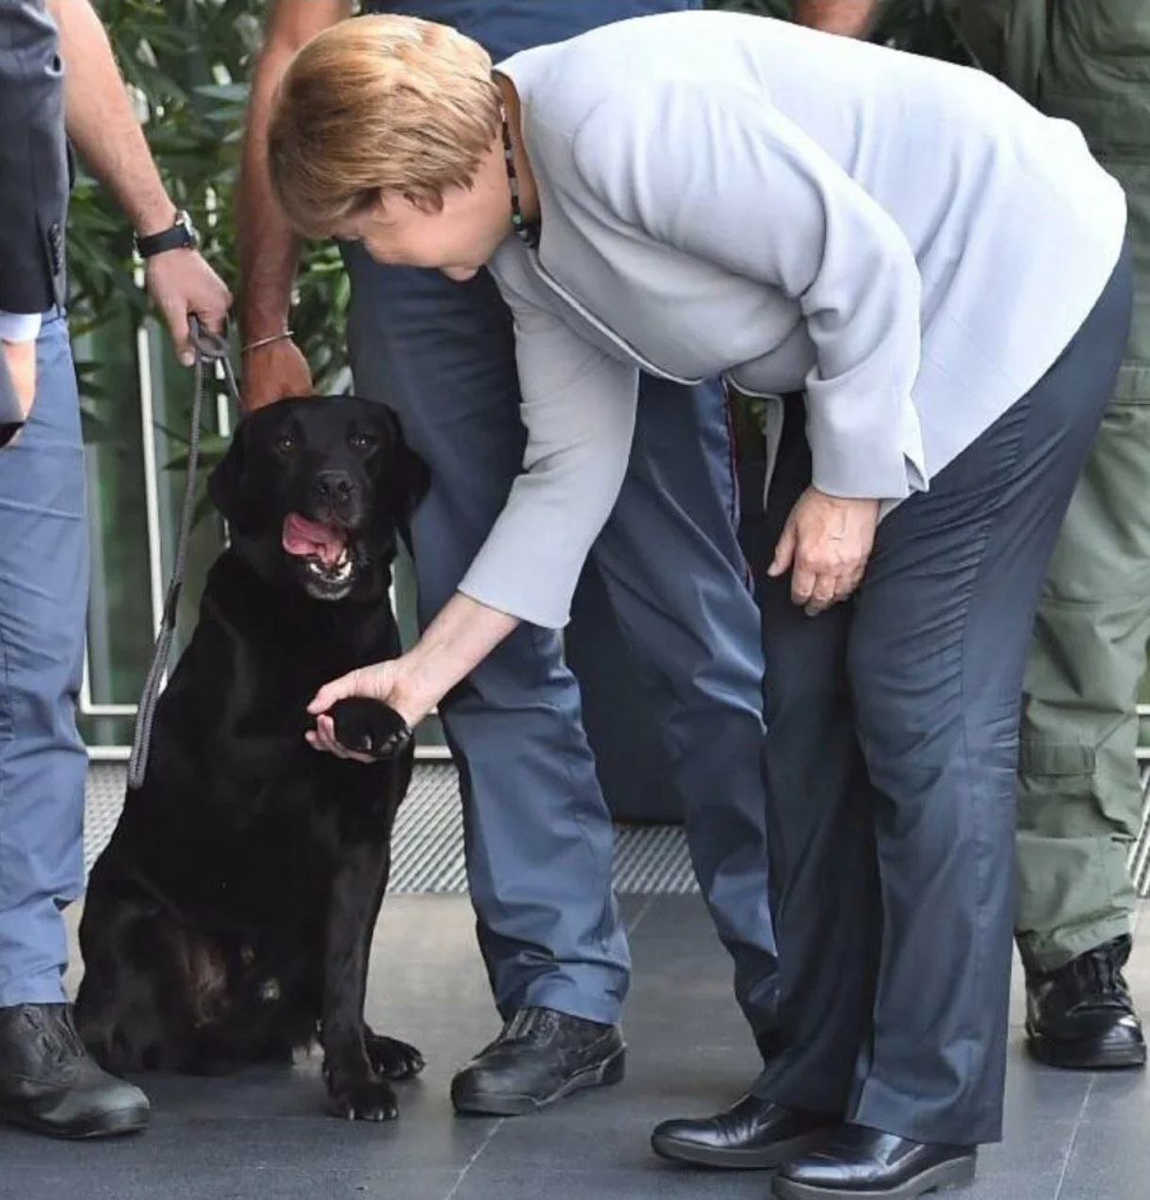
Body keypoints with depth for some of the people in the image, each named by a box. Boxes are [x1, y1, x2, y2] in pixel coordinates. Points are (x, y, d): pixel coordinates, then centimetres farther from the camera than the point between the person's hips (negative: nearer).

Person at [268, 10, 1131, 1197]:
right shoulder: (525, 244, 2)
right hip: (867, 339, 10)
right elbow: (572, 469, 8)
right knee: (807, 699, 8)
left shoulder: (617, 119, -28)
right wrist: (425, 670, 8)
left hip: (1018, 290, -10)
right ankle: (818, 1086, 15)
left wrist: (848, 481, -15)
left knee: (925, 706, -10)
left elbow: (863, 264, -25)